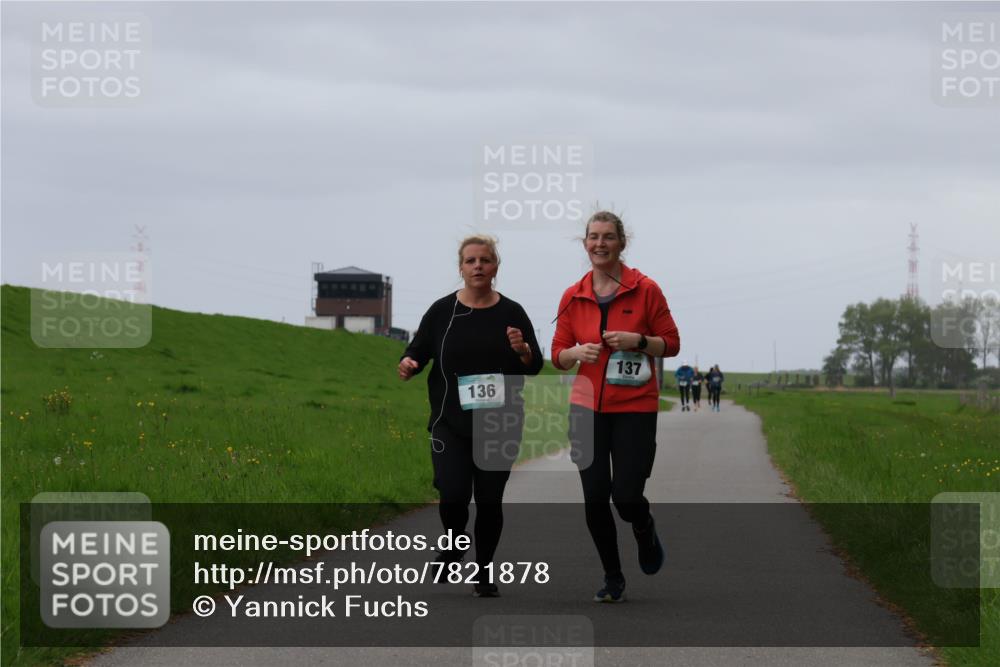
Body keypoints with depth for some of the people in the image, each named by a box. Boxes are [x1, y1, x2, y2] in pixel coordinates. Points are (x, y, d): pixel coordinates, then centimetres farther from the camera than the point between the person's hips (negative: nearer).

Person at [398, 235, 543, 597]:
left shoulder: (511, 313, 1)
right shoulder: (442, 311, 0)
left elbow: (535, 367, 3)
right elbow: (417, 351, 5)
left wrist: (523, 349, -18)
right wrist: (408, 365, -17)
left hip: (499, 425, 1)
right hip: (451, 423, -1)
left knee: (489, 499, 2)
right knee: (453, 494, -12)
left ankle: (484, 572, 19)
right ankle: (453, 546, 20)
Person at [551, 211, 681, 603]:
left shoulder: (645, 290, -3)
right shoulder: (572, 297, 4)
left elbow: (671, 343, 1)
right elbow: (558, 355, 9)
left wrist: (638, 341, -17)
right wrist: (577, 352, -13)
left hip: (635, 408, -3)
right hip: (588, 406, 3)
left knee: (626, 497, -9)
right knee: (594, 499, -1)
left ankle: (646, 534, 28)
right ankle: (613, 578, 18)